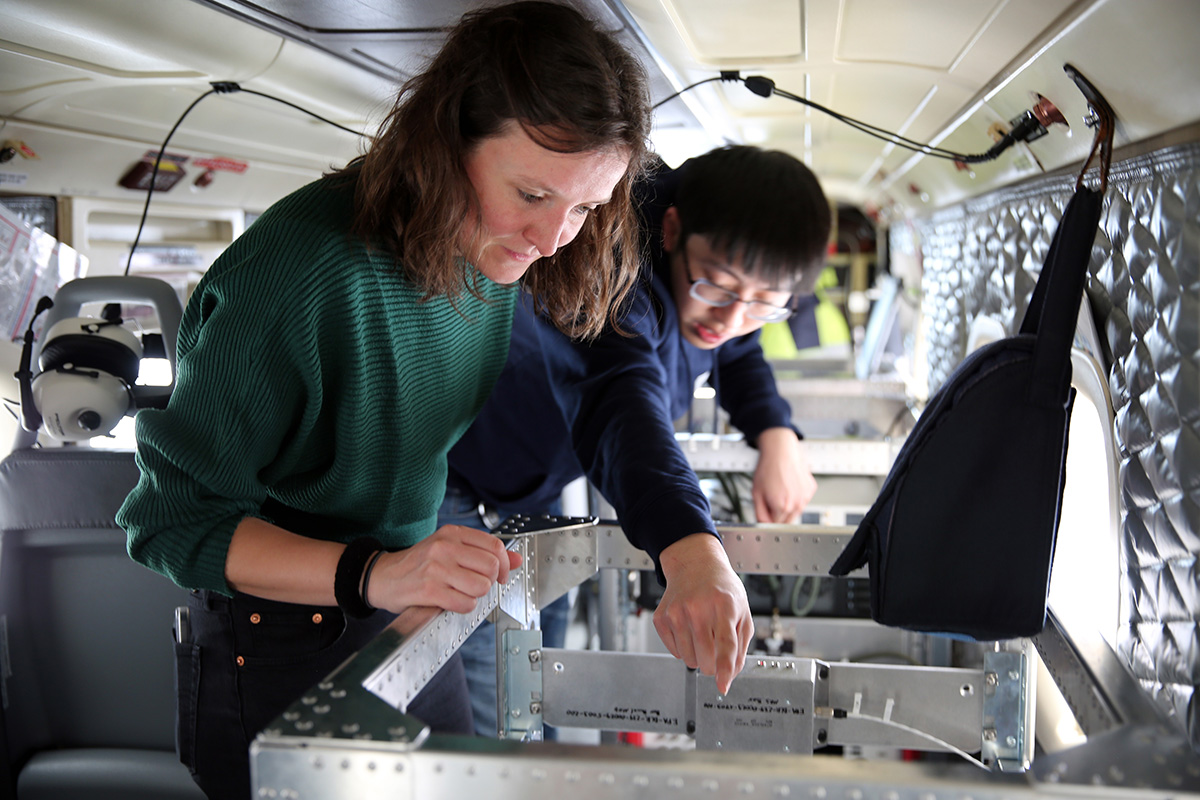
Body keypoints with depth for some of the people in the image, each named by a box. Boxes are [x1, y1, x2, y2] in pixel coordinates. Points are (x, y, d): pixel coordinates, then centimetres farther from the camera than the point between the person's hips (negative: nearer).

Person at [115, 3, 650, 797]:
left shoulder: (497, 254, -7)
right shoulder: (303, 268, -29)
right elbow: (175, 519, -23)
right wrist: (372, 574, -37)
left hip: (413, 625, 7)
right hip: (280, 650, -6)